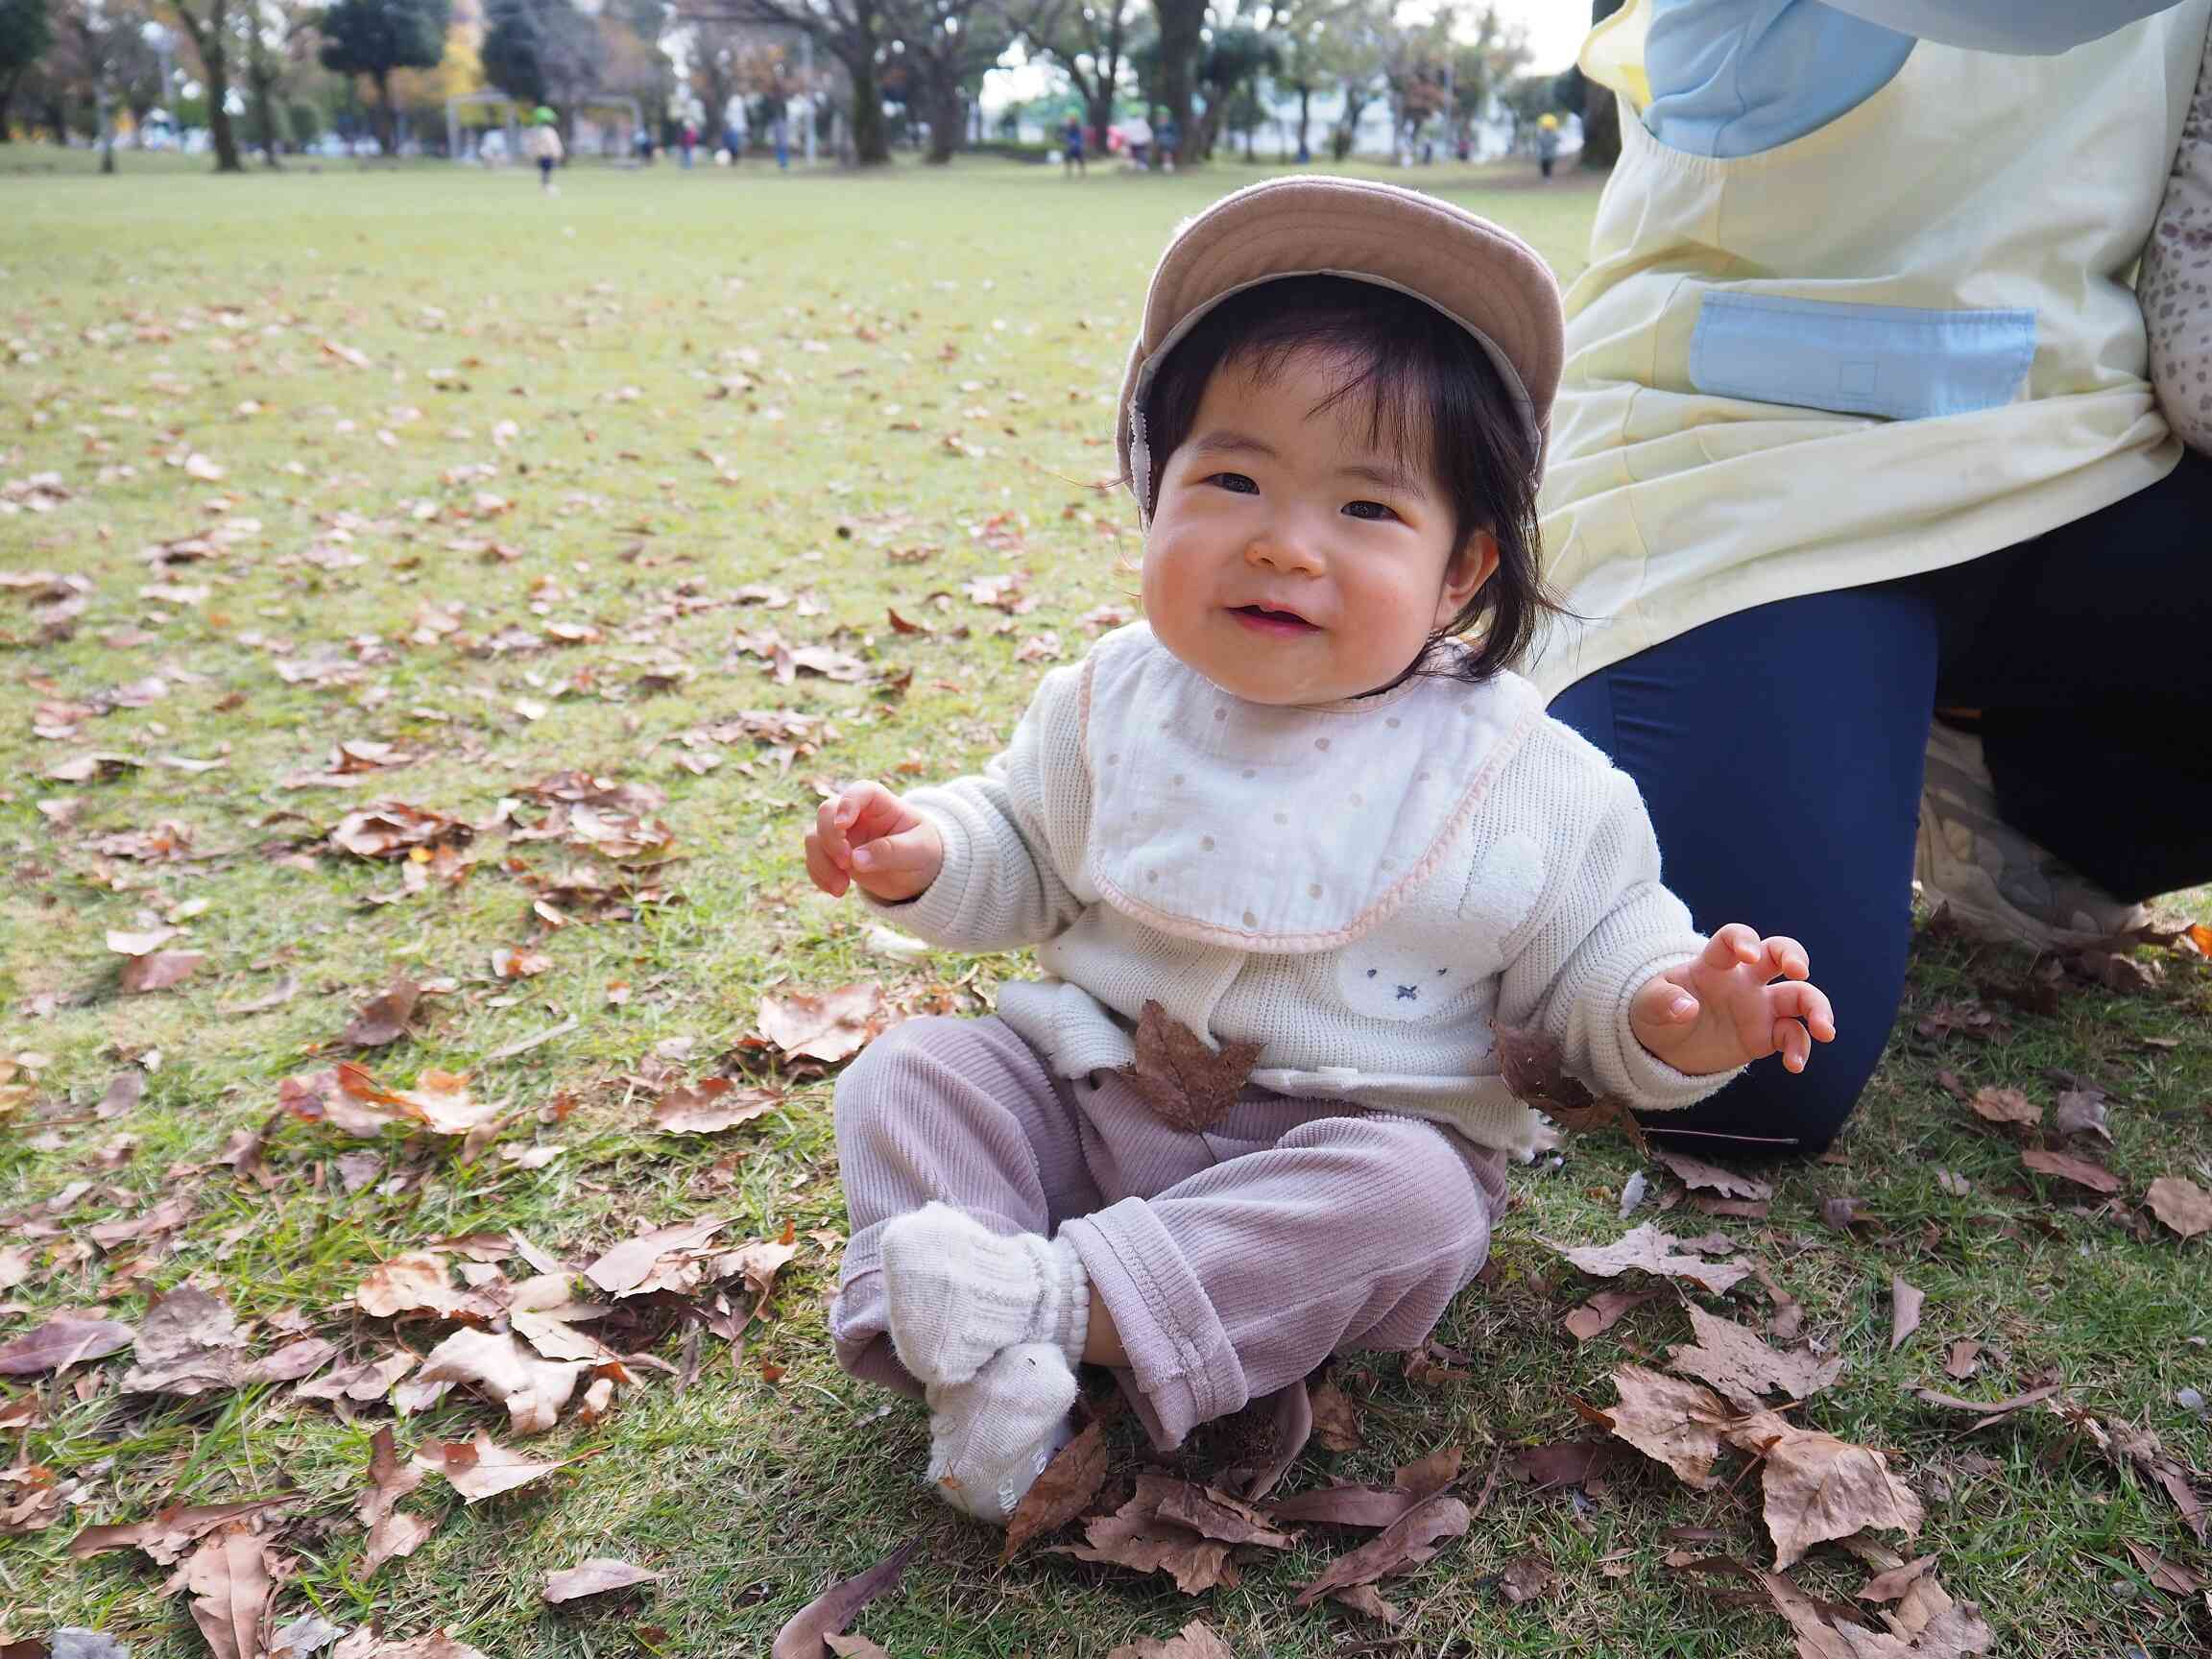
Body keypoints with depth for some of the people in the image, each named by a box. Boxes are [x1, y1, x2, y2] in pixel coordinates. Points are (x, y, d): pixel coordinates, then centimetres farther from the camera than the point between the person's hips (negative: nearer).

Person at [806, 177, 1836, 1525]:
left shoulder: (1522, 780, -9)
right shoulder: (1113, 704, -1)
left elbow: (1596, 964, 0)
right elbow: (1027, 864, 14)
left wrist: (1671, 1019, -23)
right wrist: (931, 854, -6)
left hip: (1361, 1139, -3)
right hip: (1087, 1092, 3)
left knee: (1412, 1197, -32)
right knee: (909, 1075, -14)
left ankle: (1067, 1300, -34)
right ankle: (975, 1359, -29)